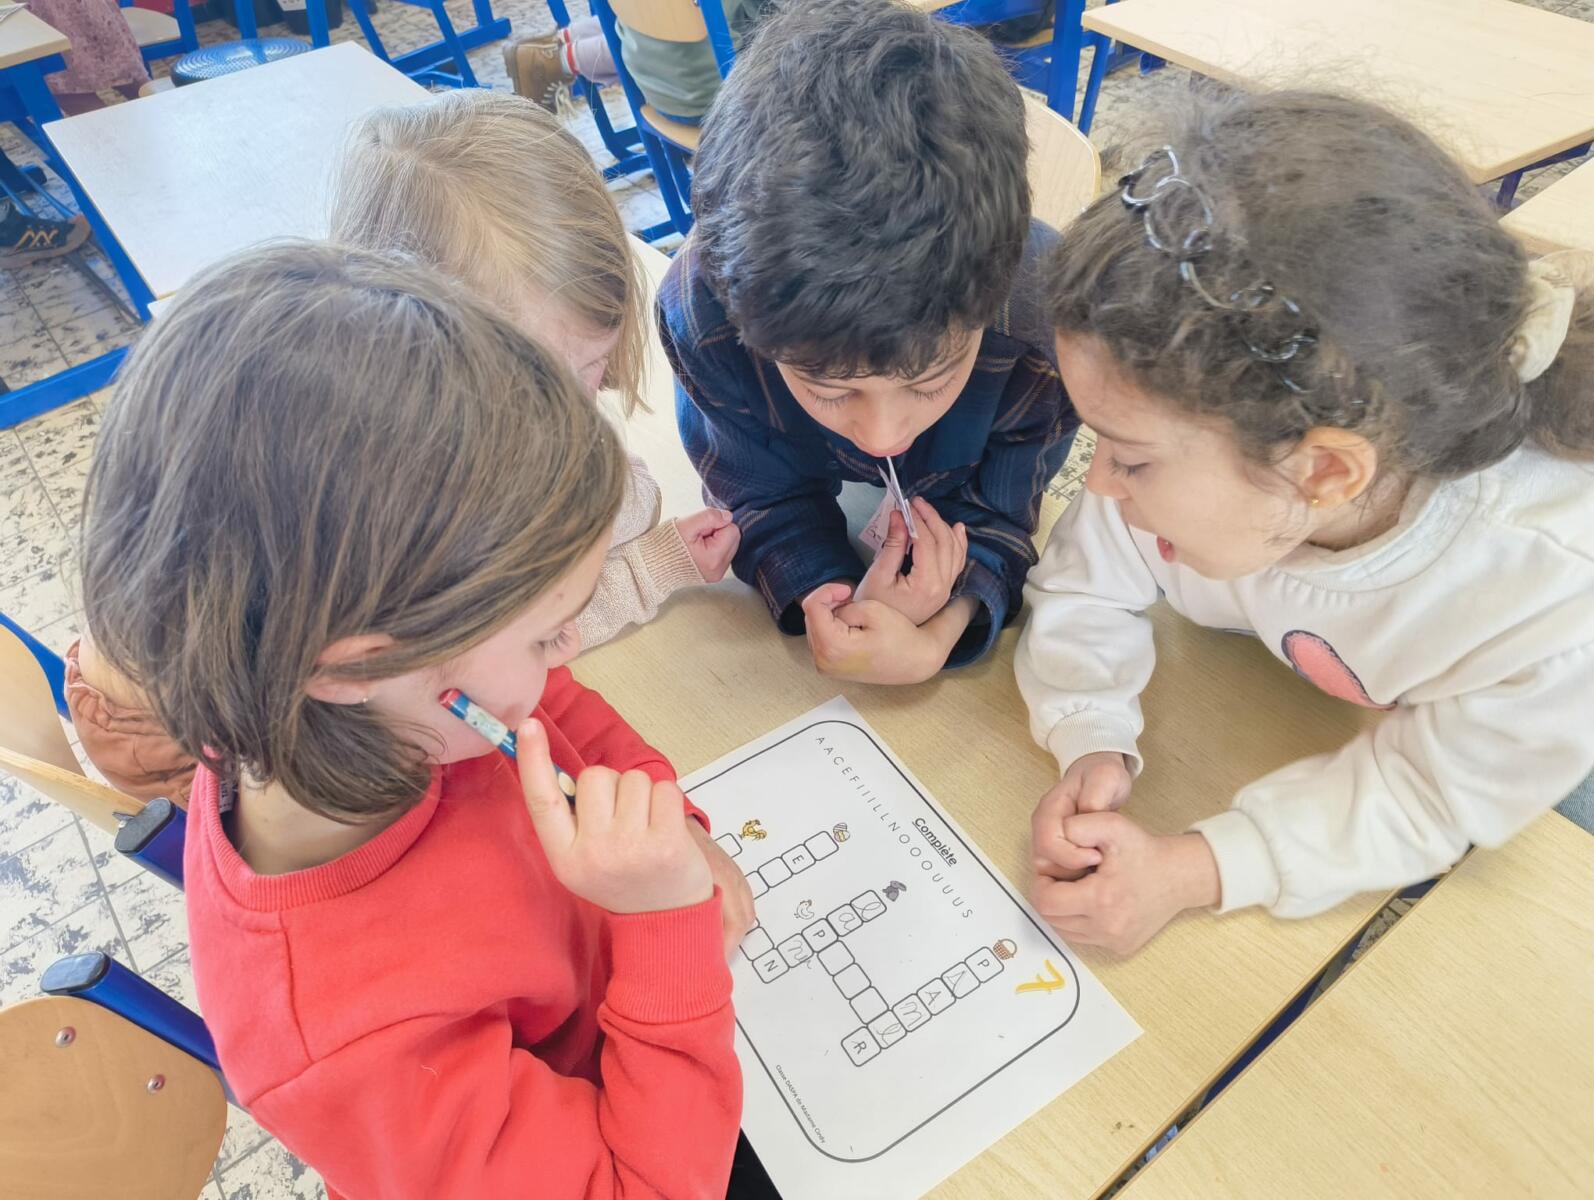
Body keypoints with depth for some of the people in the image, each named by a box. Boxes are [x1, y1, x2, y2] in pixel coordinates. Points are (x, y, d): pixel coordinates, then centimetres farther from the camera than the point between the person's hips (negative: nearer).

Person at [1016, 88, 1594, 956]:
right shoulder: (1189, 446, -35)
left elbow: (1425, 797, -25)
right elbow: (1084, 591, -18)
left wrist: (1190, 872, -37)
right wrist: (1091, 748, -34)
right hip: (1269, 708, 4)